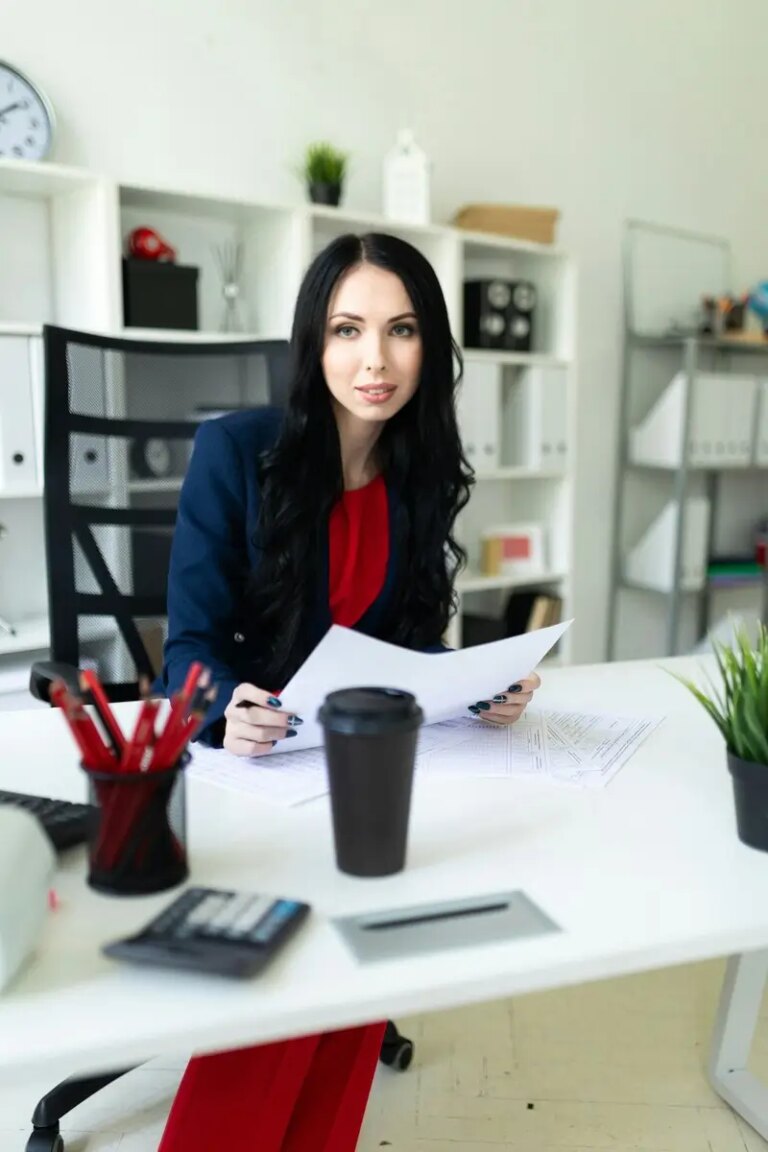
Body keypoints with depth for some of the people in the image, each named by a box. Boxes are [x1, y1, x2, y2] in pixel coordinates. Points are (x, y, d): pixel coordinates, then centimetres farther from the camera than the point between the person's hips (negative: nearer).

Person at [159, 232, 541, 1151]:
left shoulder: (424, 474, 1)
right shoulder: (234, 451, -12)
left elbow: (415, 641, 4)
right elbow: (192, 642, -12)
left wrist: (477, 691, -16)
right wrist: (228, 712, -33)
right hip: (230, 751, -3)